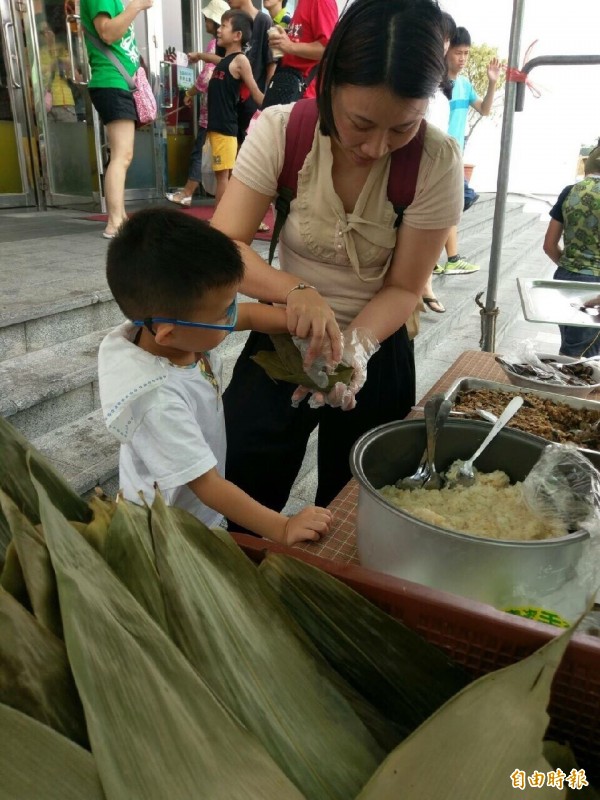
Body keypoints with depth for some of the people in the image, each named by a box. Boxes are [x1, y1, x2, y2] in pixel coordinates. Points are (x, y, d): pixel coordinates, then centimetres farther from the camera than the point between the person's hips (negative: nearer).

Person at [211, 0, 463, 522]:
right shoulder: (281, 131, -17)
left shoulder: (437, 161, -18)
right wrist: (297, 292, -37)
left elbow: (403, 287, -12)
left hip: (375, 350, 0)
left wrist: (357, 344, -32)